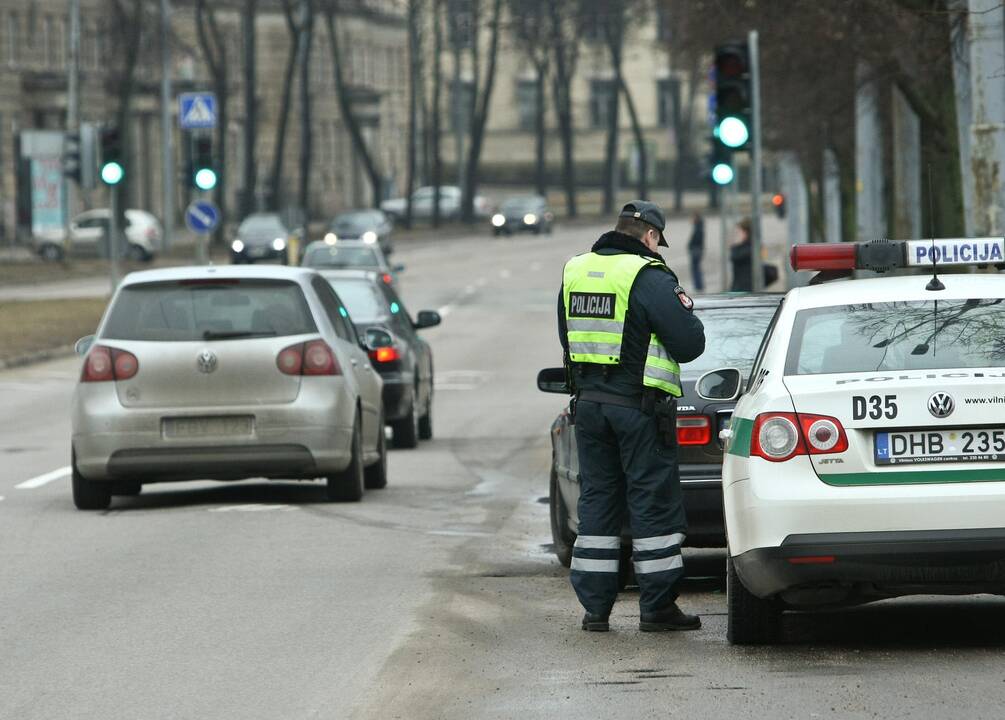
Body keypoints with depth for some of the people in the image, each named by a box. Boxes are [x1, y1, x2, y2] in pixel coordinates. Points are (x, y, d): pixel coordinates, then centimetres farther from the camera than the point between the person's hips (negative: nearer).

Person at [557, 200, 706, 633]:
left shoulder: (574, 272, 9)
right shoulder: (649, 278, -13)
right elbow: (688, 344, -12)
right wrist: (685, 310, 6)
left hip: (589, 402, 6)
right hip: (639, 405, -6)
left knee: (597, 499, 11)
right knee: (654, 502, 0)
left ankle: (595, 606, 10)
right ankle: (657, 608, 1)